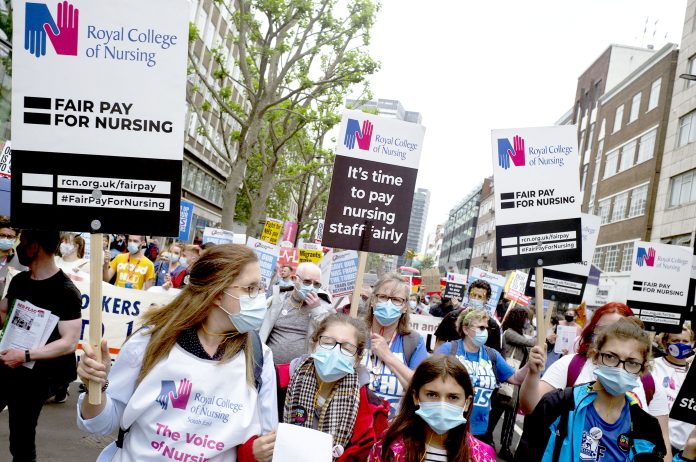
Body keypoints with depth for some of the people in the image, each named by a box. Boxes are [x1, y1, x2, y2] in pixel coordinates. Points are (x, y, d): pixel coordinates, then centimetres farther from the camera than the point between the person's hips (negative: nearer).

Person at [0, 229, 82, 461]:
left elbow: (69, 343, -22)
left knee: (21, 440, 3)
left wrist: (26, 356, -26)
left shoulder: (65, 292, -17)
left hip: (36, 375, -7)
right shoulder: (19, 280, 7)